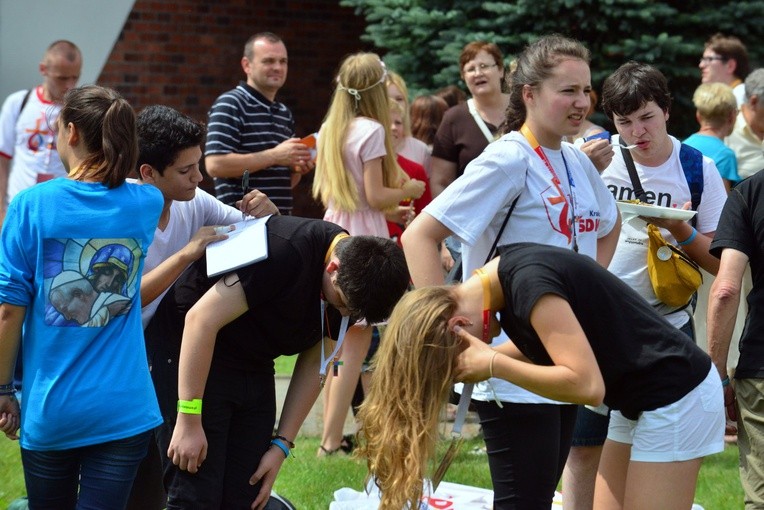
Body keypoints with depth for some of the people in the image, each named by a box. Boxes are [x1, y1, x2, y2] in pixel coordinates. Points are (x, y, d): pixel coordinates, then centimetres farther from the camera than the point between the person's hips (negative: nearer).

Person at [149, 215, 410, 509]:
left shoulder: (353, 280, -4)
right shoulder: (286, 252, -29)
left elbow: (313, 365, 7)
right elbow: (201, 319, -27)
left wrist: (282, 444, 2)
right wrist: (189, 420, -25)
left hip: (255, 371, 7)